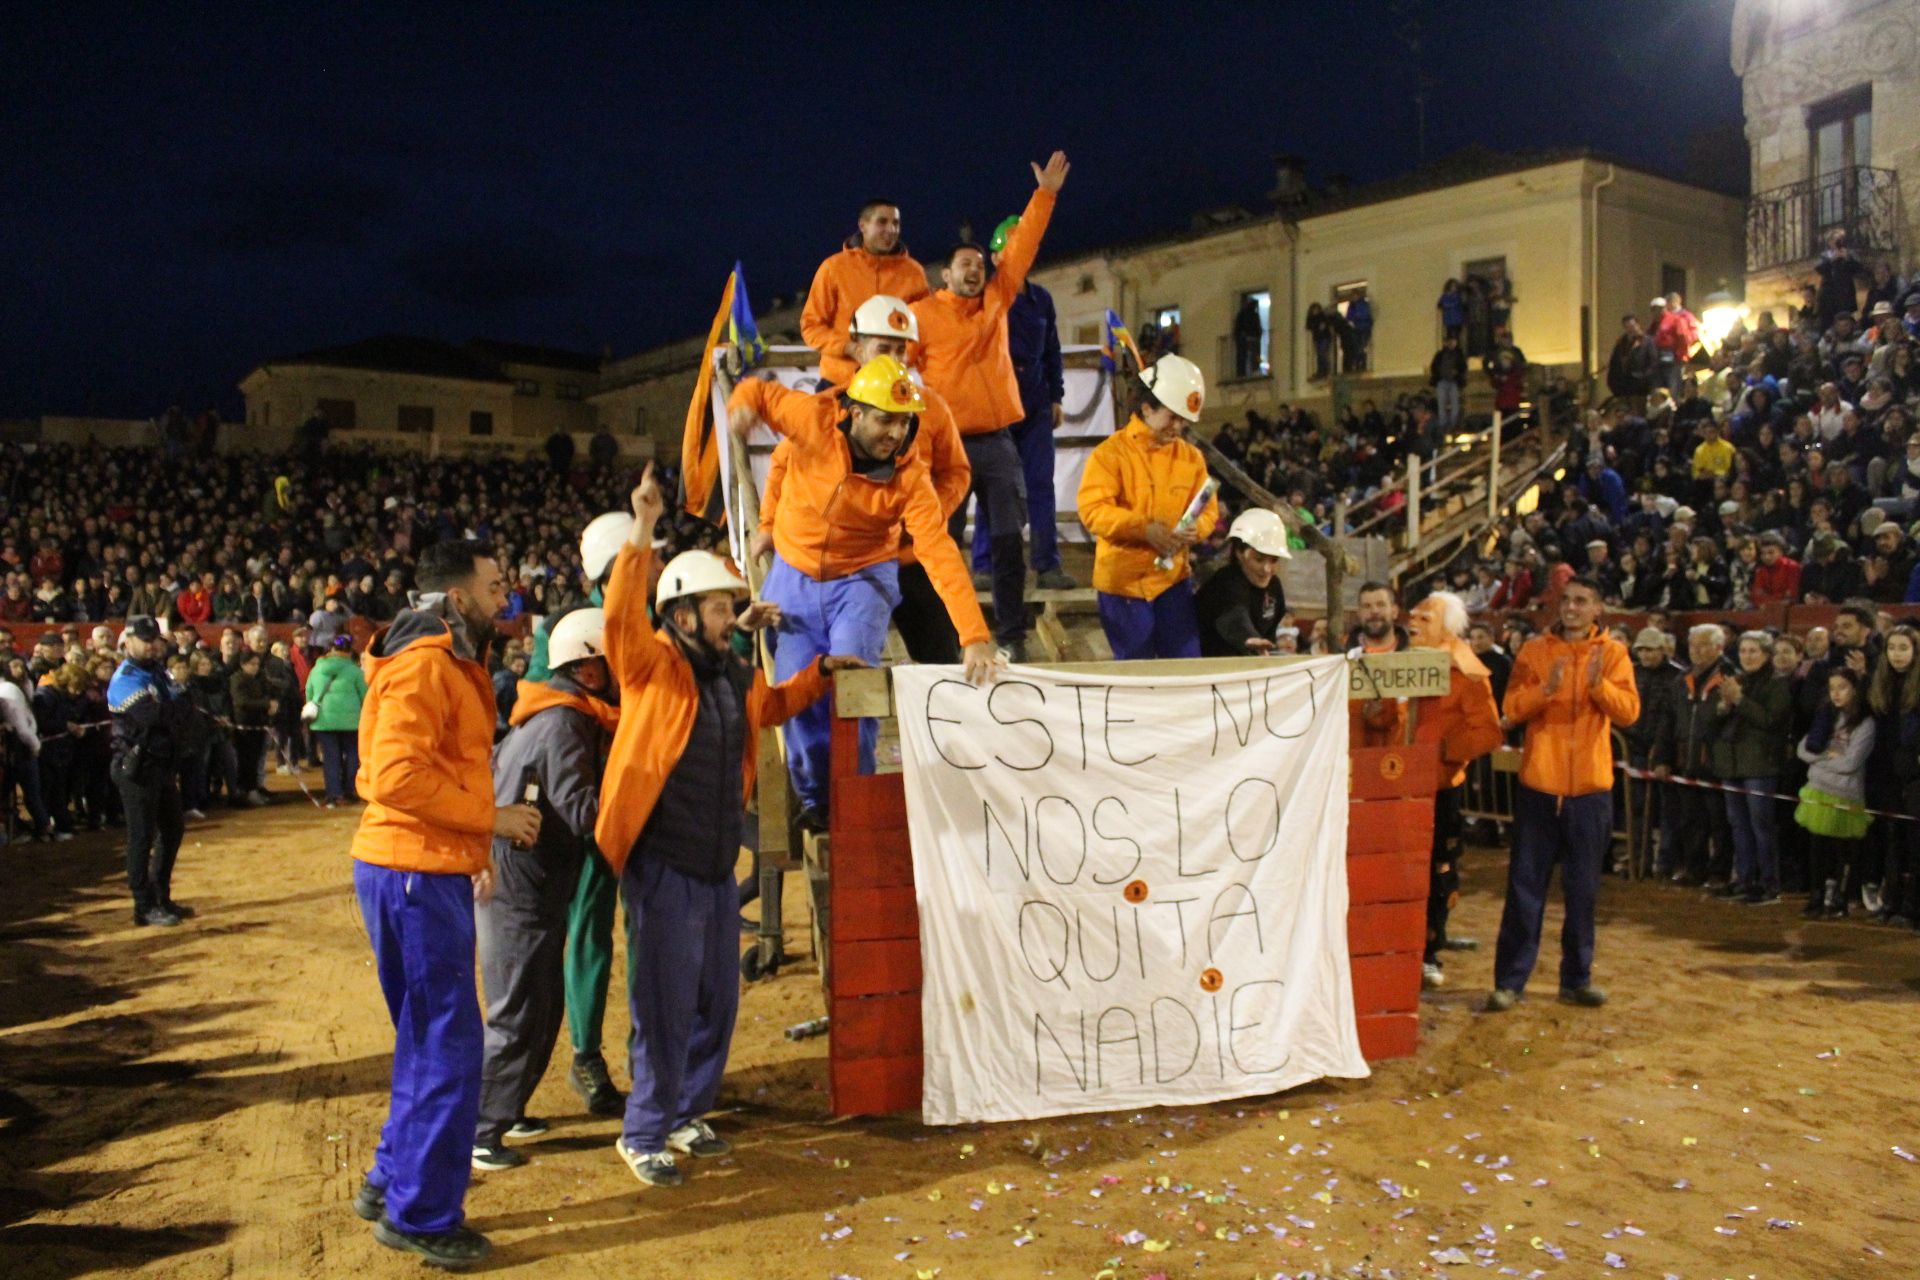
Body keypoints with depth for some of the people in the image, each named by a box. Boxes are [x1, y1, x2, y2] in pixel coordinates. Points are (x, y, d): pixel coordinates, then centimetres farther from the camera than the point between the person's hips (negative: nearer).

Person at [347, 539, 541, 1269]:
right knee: (448, 1048, -3)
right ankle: (422, 1216, 10)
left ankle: (394, 1185, 32)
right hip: (412, 875, -11)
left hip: (434, 872, 11)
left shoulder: (453, 662, 17)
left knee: (432, 1042, 19)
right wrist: (492, 817, -18)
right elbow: (398, 776, -25)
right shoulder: (422, 664, -16)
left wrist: (477, 850, 14)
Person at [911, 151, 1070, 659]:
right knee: (944, 540, 1)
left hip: (997, 440, 3)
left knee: (1008, 537, 0)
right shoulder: (921, 314, 1)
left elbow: (1022, 247, 12)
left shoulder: (996, 300, 12)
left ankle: (1012, 634, 6)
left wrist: (1045, 194, 8)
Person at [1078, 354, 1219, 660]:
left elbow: (1208, 509, 6)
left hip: (1173, 577, 4)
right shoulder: (1111, 453, -8)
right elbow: (1092, 510, -17)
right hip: (1123, 580, -4)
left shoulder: (1191, 457, 7)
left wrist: (1193, 531, -17)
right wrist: (1144, 528, -28)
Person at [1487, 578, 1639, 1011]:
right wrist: (1546, 688, -24)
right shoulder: (1535, 650, 2)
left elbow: (1628, 712, -7)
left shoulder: (1612, 653, 3)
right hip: (1538, 784, -1)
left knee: (1583, 889, 9)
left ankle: (1577, 978, 21)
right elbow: (1512, 708, -7)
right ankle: (1509, 980, 6)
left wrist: (1599, 683, -23)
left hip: (1591, 788, 1)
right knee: (1525, 886, 1)